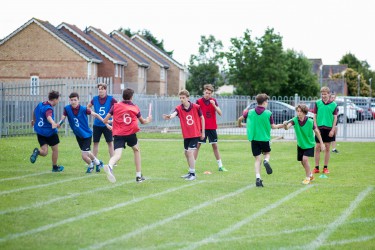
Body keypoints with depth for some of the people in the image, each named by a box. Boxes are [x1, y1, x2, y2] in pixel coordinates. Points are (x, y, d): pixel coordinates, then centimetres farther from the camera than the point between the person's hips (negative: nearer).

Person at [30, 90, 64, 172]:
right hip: (50, 132, -7)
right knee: (55, 150, 14)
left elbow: (34, 112, 26)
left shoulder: (40, 105, 6)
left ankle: (37, 151, -27)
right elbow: (49, 117, -41)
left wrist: (34, 120, 47)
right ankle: (55, 167, 27)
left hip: (40, 131, 7)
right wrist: (53, 123, -62)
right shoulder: (49, 108, -20)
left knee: (44, 152, 4)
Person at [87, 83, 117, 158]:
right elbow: (88, 106, 19)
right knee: (95, 143, 8)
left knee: (110, 142, 0)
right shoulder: (95, 99, 1)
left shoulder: (110, 99, -8)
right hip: (97, 124, 3)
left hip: (107, 125, -3)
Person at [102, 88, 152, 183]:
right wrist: (148, 119, 49)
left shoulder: (115, 106, 6)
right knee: (136, 150, 27)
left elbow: (104, 121, 5)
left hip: (118, 134, -1)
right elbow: (143, 121, 26)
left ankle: (109, 166, -52)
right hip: (130, 133, 1)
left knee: (117, 155, -15)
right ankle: (139, 175, 28)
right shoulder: (135, 108, 10)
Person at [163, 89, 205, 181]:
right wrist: (169, 117, -56)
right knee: (186, 153, 14)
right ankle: (191, 172, 32)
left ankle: (193, 174, -6)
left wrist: (203, 132, 3)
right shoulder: (179, 108, -9)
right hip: (186, 135, 4)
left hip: (196, 134, -4)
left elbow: (202, 118, 2)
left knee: (190, 152, -15)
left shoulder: (196, 107, -11)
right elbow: (174, 114, -32)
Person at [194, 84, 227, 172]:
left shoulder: (214, 101, 3)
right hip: (202, 127, -2)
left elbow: (220, 113, -4)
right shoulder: (199, 101, -4)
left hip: (212, 127, 2)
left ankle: (220, 166, 16)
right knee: (198, 145, -4)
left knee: (215, 146, 9)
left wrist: (214, 105, -18)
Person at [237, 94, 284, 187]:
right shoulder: (268, 113, -7)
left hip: (254, 138, 2)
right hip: (265, 138, -2)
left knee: (257, 159, 7)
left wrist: (239, 124, 32)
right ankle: (266, 161, -10)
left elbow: (240, 118, 10)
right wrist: (282, 125, 14)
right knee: (267, 152, 24)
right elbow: (273, 126, -4)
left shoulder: (250, 112, 0)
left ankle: (258, 178, -7)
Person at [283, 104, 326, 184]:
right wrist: (285, 125, -55)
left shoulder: (310, 122, -21)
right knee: (302, 161, 12)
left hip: (309, 144, -4)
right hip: (300, 144, 4)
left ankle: (308, 177, -1)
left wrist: (321, 143, -3)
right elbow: (287, 127, -31)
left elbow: (316, 131, -8)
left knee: (305, 159, -19)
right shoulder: (295, 120, -17)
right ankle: (310, 175, 39)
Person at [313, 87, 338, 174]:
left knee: (327, 148, 6)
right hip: (319, 128, 0)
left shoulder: (333, 104, 0)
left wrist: (332, 130, -5)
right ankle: (316, 167, 5)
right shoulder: (317, 103, 2)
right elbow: (314, 116, 5)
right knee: (317, 148, -1)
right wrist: (316, 127, -4)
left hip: (329, 129, 0)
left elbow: (335, 118, 2)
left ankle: (325, 167, 13)